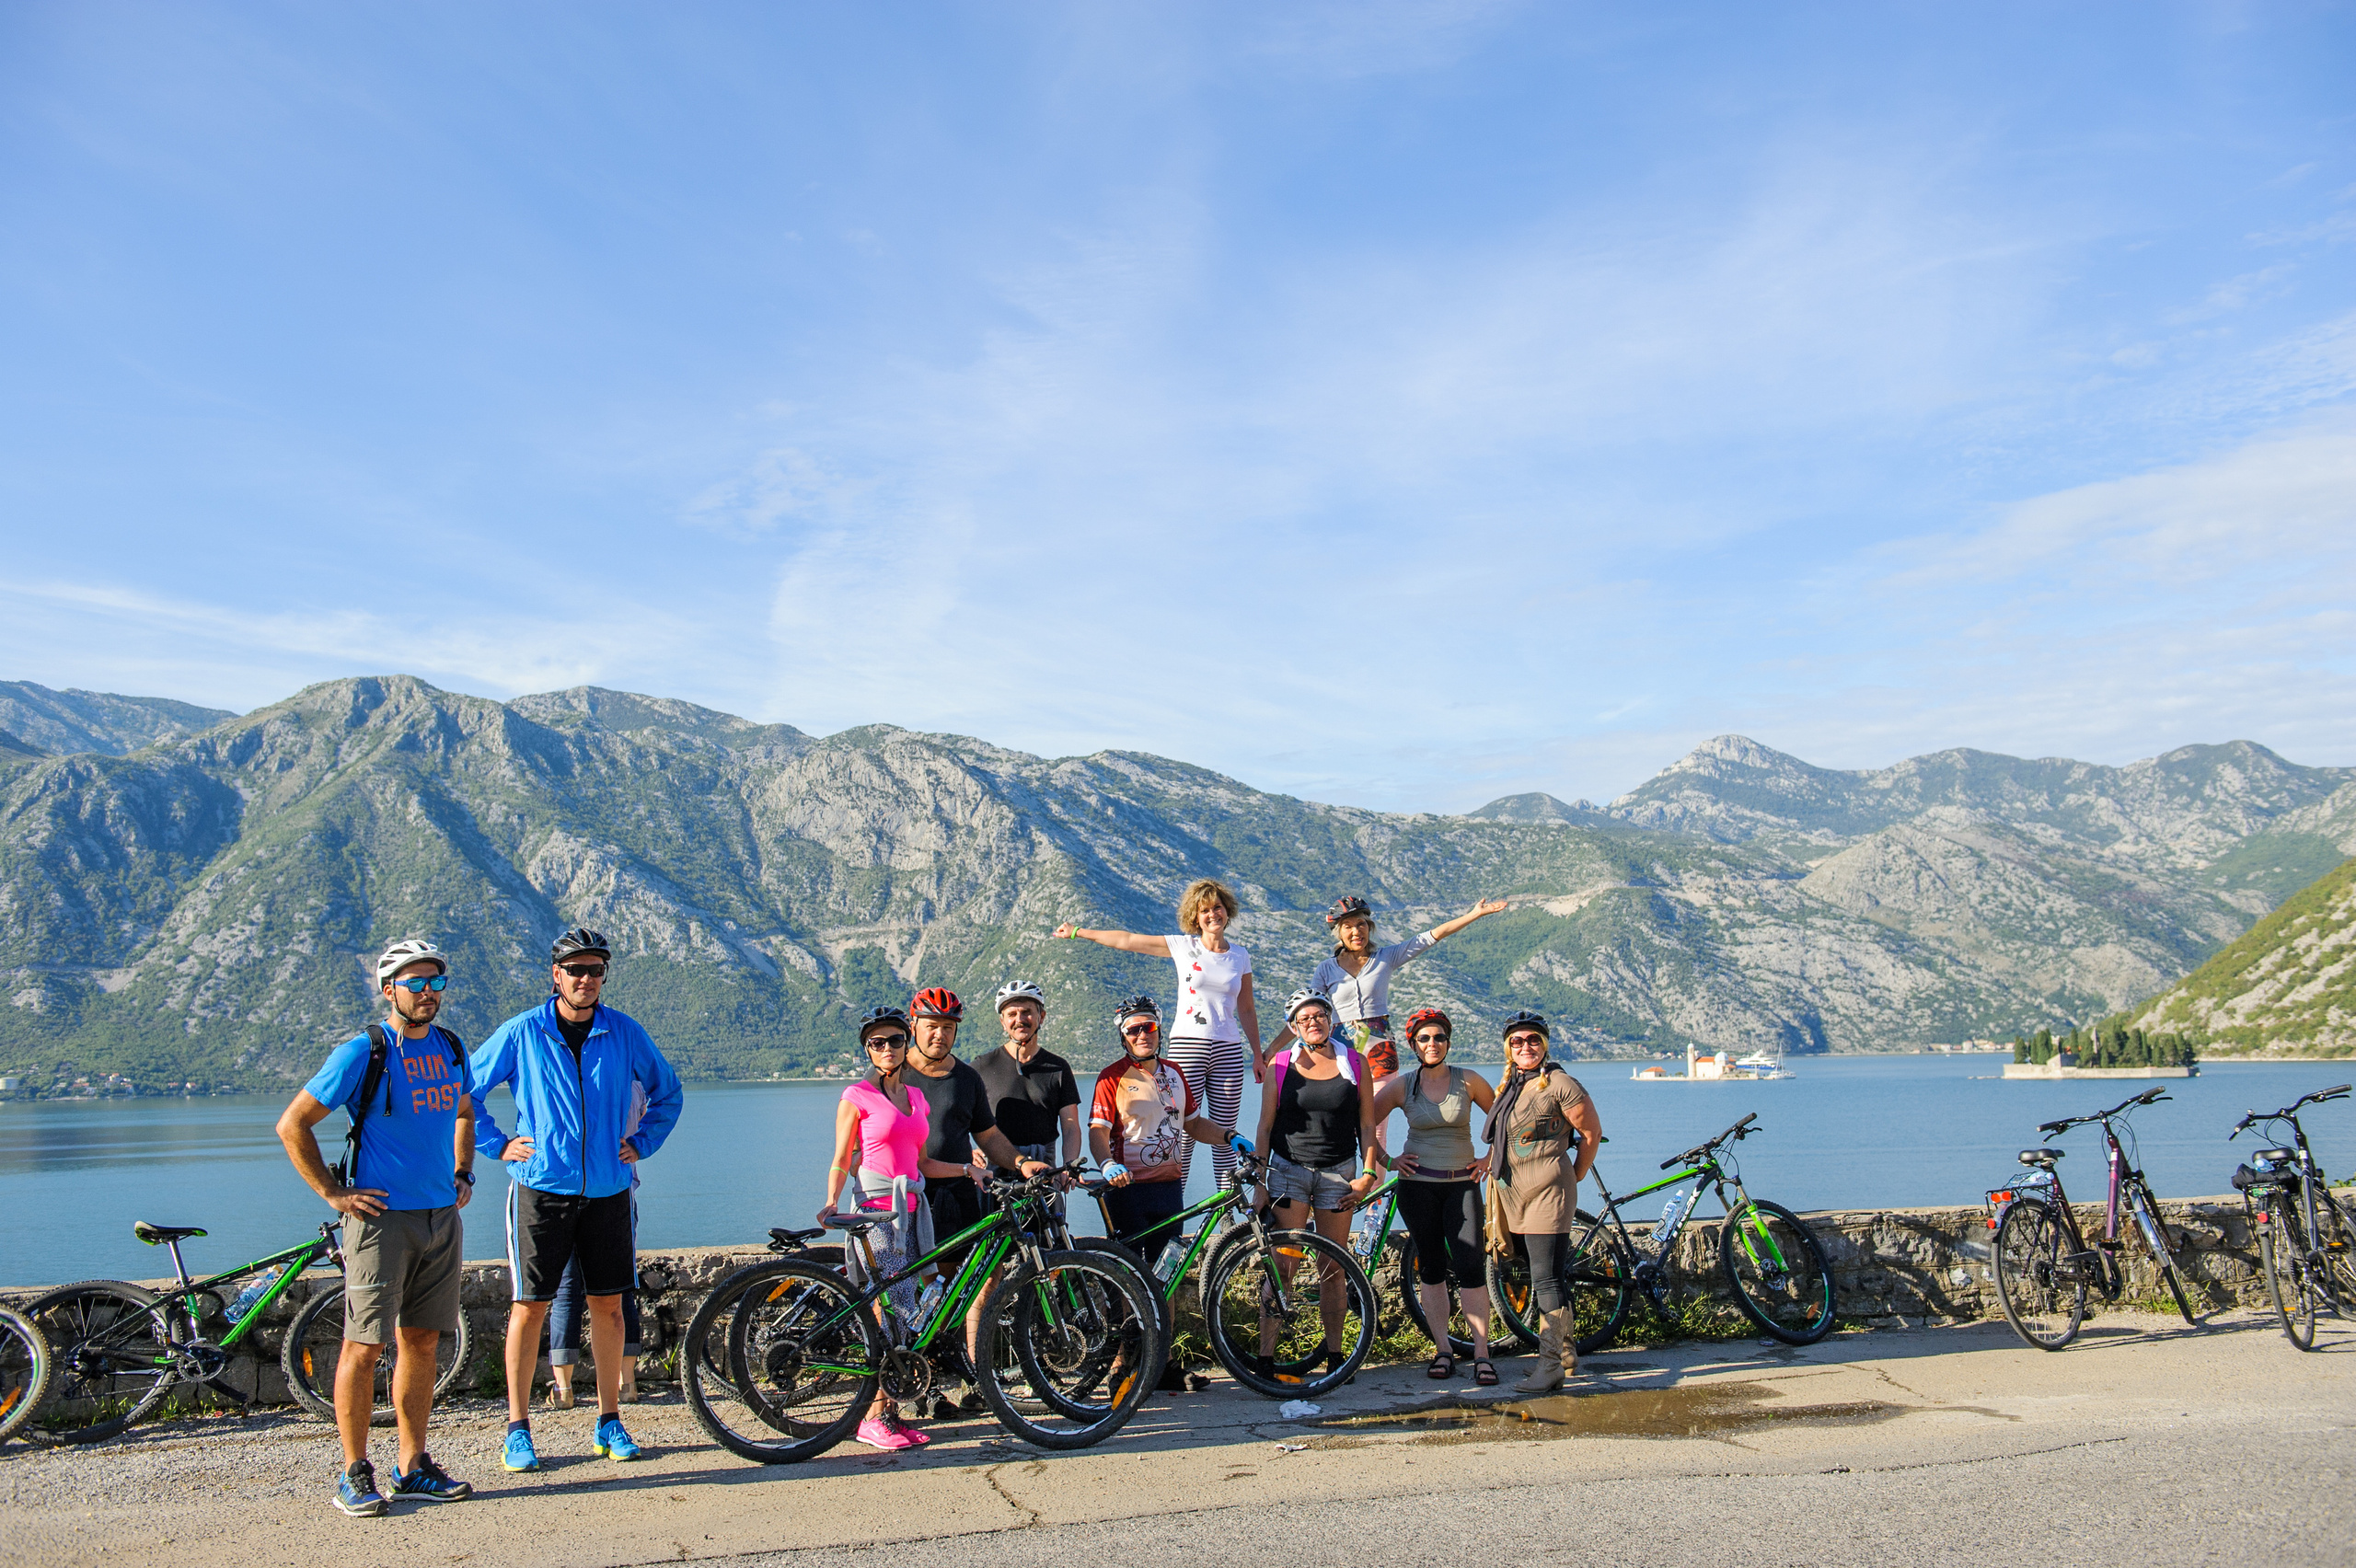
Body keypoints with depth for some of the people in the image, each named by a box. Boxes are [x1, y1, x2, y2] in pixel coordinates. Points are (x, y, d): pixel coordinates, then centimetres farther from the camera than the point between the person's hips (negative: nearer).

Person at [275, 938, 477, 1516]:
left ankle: (414, 1468, 20)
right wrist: (333, 1193, -8)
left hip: (441, 1218, 6)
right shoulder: (362, 1051, -9)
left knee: (422, 1342, 11)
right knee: (364, 1346, -2)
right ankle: (355, 1474, 9)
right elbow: (292, 1124, -7)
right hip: (382, 1216, -6)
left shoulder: (450, 1049, 9)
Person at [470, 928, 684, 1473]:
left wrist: (641, 1142, 7)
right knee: (530, 1306, 0)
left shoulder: (624, 1033, 2)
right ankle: (518, 1428, 12)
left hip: (608, 1189, 2)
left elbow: (668, 1091, 17)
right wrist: (497, 1143, 1)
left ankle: (609, 1423, 18)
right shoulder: (522, 1033, -3)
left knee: (608, 1304, 7)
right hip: (540, 1188, -2)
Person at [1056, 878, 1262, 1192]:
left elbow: (1247, 1010, 16)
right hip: (1186, 1046, -2)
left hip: (1228, 1049, 2)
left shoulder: (1240, 956, 10)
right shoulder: (1183, 947, 3)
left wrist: (1258, 1056, 14)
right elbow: (1128, 941, 6)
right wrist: (1077, 931, 9)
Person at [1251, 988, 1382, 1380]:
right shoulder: (1279, 1067, 1)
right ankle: (1265, 1354, 0)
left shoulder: (1355, 1063, 3)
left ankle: (1334, 1354, 16)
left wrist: (1368, 1174, -2)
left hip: (1338, 1173, 1)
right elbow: (1265, 1128, 3)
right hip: (1288, 1170, -1)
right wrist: (1260, 1182, -1)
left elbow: (1368, 1125, 6)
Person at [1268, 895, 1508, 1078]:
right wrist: (1273, 1049, -2)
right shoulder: (1326, 970, 6)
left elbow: (1432, 936, 4)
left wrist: (1475, 913, 1)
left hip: (1380, 1049, 0)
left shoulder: (1386, 958, 6)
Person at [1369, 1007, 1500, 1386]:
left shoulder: (1468, 1081, -1)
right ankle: (1443, 1351, 13)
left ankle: (1482, 1355, 0)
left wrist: (1491, 1157, 6)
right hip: (1418, 1184, 1)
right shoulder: (1402, 1085, 0)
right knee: (1431, 1267, 5)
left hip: (1462, 1182, -1)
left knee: (1470, 1266, -8)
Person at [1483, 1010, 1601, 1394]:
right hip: (1512, 1194, 8)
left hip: (1547, 1192, -8)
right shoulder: (1508, 1086, 16)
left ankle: (1550, 1367, -5)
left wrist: (1575, 1176, 4)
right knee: (1540, 1277, 13)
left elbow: (1592, 1133, -2)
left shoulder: (1559, 1083, -8)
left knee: (1546, 1280, -9)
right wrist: (1489, 1160, 17)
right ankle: (1567, 1352, 25)